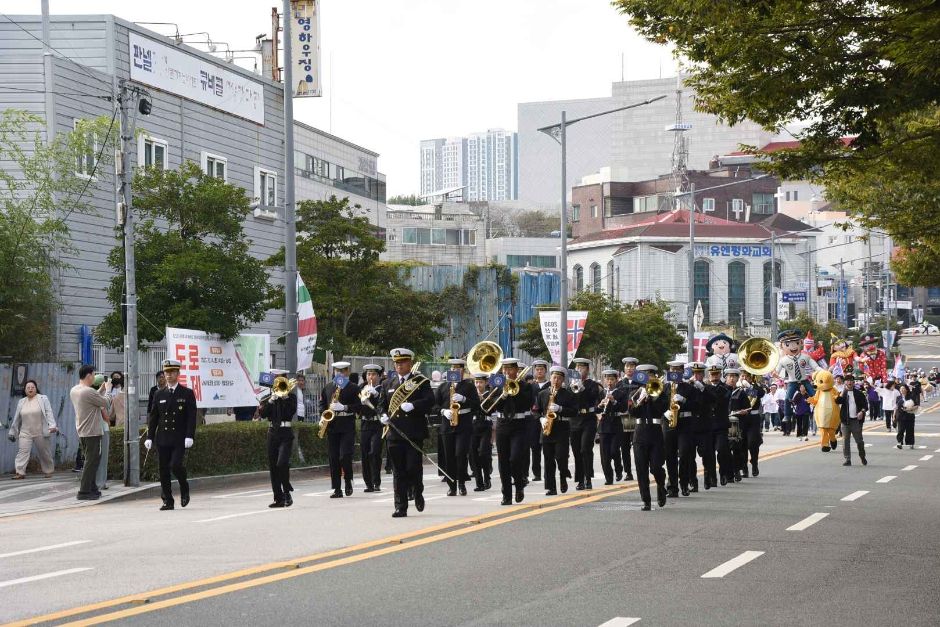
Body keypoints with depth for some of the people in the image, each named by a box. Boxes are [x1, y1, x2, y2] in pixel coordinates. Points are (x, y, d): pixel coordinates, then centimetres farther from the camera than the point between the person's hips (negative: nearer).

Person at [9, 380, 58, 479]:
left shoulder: (43, 399, 1)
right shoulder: (21, 402, 12)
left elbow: (49, 413, -7)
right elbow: (16, 418, 16)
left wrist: (52, 425, -19)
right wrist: (12, 432, 17)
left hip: (40, 433, -2)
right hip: (25, 433, 2)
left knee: (44, 452, 7)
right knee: (22, 451, -11)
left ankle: (48, 471, 22)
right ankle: (20, 472, -14)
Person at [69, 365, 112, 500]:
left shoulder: (74, 391, 8)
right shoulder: (88, 392, -21)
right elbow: (106, 403, -11)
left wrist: (101, 390, 18)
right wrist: (107, 390, 5)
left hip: (81, 432, 9)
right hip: (92, 432, -9)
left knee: (90, 461, 17)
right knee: (91, 461, -4)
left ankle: (92, 489, 21)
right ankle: (84, 491, -4)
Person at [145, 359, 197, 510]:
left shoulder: (187, 394, 2)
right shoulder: (159, 395, 12)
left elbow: (191, 417, -4)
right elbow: (153, 418, 12)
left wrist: (189, 436, -14)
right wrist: (149, 437, 3)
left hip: (180, 440, -4)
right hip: (163, 440, 4)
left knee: (176, 465, -17)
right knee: (163, 470, 2)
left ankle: (184, 489, 11)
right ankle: (167, 501, 10)